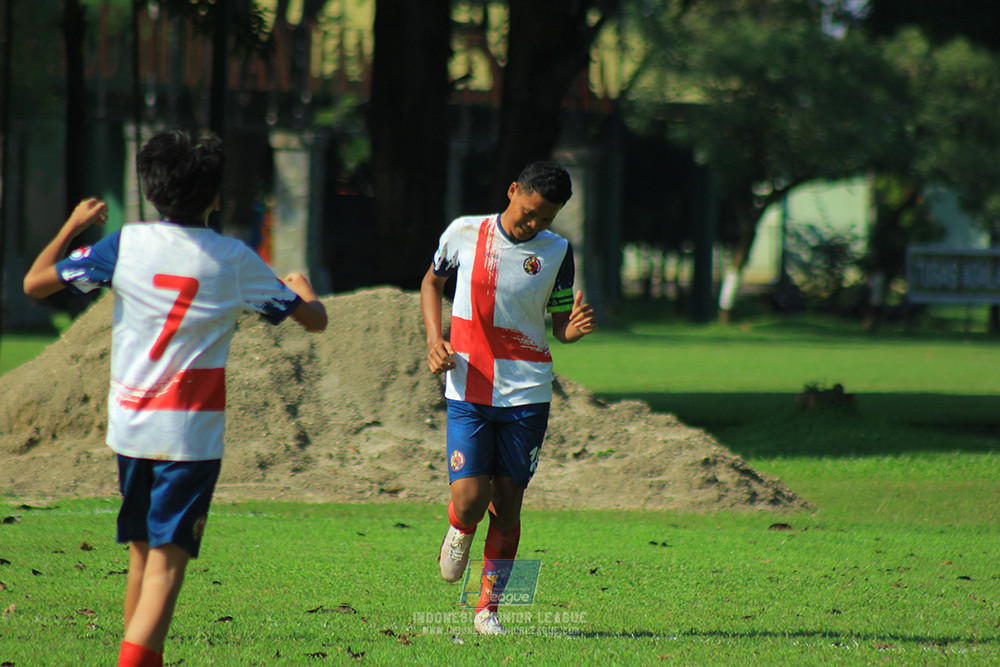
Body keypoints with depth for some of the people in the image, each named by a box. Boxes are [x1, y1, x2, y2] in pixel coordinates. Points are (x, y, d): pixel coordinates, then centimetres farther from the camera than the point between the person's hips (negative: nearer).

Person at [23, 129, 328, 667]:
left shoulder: (126, 244, -1)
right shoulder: (234, 260, -2)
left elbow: (35, 283, 4)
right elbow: (314, 320, 8)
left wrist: (74, 225, 19)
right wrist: (302, 288, 32)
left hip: (129, 426, 3)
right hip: (193, 435, -3)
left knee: (142, 557, 18)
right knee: (167, 564, -9)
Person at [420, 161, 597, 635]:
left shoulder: (557, 252, 1)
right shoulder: (465, 233, -1)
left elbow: (559, 326, 9)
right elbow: (432, 282, 16)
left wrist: (575, 327, -16)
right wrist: (434, 339, 1)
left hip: (527, 396, 1)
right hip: (468, 392, -1)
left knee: (507, 506, 4)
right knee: (469, 499, -12)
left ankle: (488, 609, 17)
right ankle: (460, 533, 26)